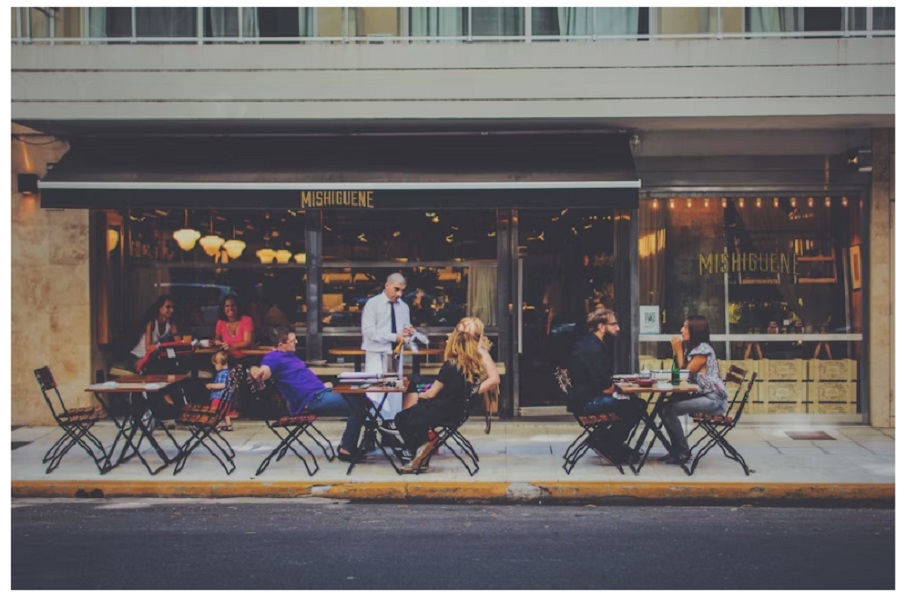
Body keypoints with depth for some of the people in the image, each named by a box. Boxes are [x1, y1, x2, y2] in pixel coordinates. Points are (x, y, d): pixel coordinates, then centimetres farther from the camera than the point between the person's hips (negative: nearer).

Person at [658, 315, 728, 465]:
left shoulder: (703, 350, -13)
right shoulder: (692, 348, 15)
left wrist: (679, 350, -7)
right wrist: (677, 350, 5)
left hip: (714, 400, -10)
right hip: (702, 395, 10)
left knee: (669, 410, -20)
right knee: (665, 408, 1)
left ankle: (683, 453, -10)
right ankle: (677, 450, 6)